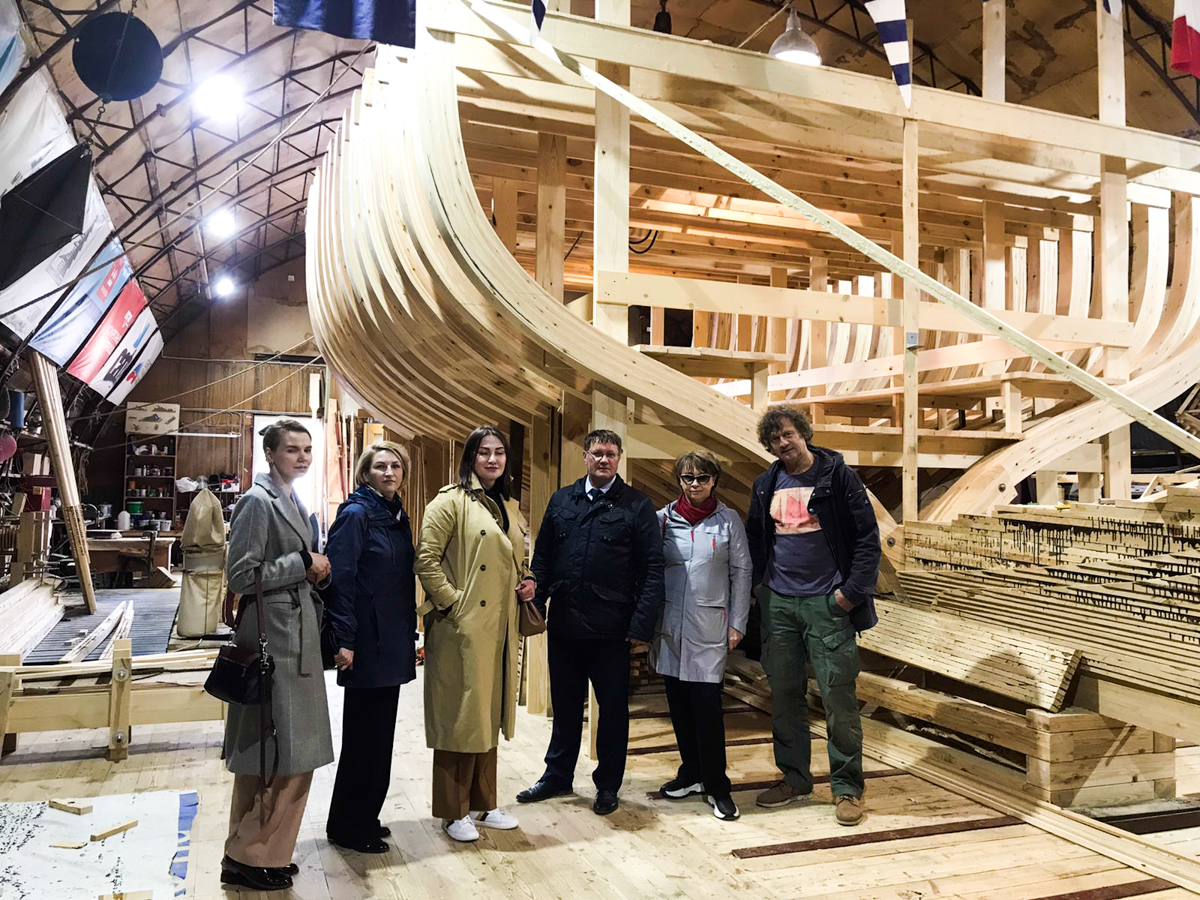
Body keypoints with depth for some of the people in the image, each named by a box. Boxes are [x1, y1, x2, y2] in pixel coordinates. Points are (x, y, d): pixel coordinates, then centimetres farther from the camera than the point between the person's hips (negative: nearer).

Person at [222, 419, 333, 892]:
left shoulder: (293, 502, 14)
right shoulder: (258, 501, -13)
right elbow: (241, 576, -18)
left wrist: (313, 569, 5)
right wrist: (303, 563, -15)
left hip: (298, 634, 9)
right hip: (273, 638, -9)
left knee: (291, 756, 16)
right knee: (281, 756, -2)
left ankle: (266, 851, 28)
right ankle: (248, 857, 13)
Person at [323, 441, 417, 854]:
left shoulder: (398, 517, 12)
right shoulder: (356, 514, -11)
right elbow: (339, 579, -17)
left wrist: (410, 634, 15)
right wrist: (343, 640, -19)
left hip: (392, 643, 8)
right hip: (367, 644, -8)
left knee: (380, 733, 15)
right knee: (363, 736, 2)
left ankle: (365, 819, 28)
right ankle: (346, 827, 17)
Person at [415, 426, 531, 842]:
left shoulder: (509, 507, 15)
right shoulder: (451, 501, -8)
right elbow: (426, 559, -13)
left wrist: (526, 584, 7)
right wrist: (452, 603, -15)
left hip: (499, 628, 7)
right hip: (462, 627, -7)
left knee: (487, 715, 16)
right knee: (459, 716, 2)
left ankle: (484, 803, 29)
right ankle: (454, 812, 16)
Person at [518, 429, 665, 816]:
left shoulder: (637, 506, -3)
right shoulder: (561, 501, 9)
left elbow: (653, 569, -6)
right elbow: (542, 557, 11)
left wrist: (642, 624, -12)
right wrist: (535, 606, 2)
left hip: (611, 628, -3)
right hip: (563, 624, 3)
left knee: (613, 707, 10)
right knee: (565, 704, 17)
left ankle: (607, 784, 26)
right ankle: (557, 776, 33)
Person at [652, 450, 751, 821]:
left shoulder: (729, 520, 2)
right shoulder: (663, 518, 5)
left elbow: (741, 572, 5)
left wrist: (737, 623, 1)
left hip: (710, 625, -2)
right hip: (670, 624, 3)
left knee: (707, 703, -7)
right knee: (679, 703, 9)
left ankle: (717, 786, 5)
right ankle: (692, 773, 25)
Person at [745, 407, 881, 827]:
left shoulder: (838, 475, -4)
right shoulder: (766, 485, 10)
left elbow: (868, 538, -6)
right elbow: (754, 538, 20)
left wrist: (852, 591, -12)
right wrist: (759, 584, 9)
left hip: (827, 603, -4)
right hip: (778, 604, 5)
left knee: (839, 696, -1)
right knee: (784, 695, 10)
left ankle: (847, 787, 12)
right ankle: (794, 777, 25)